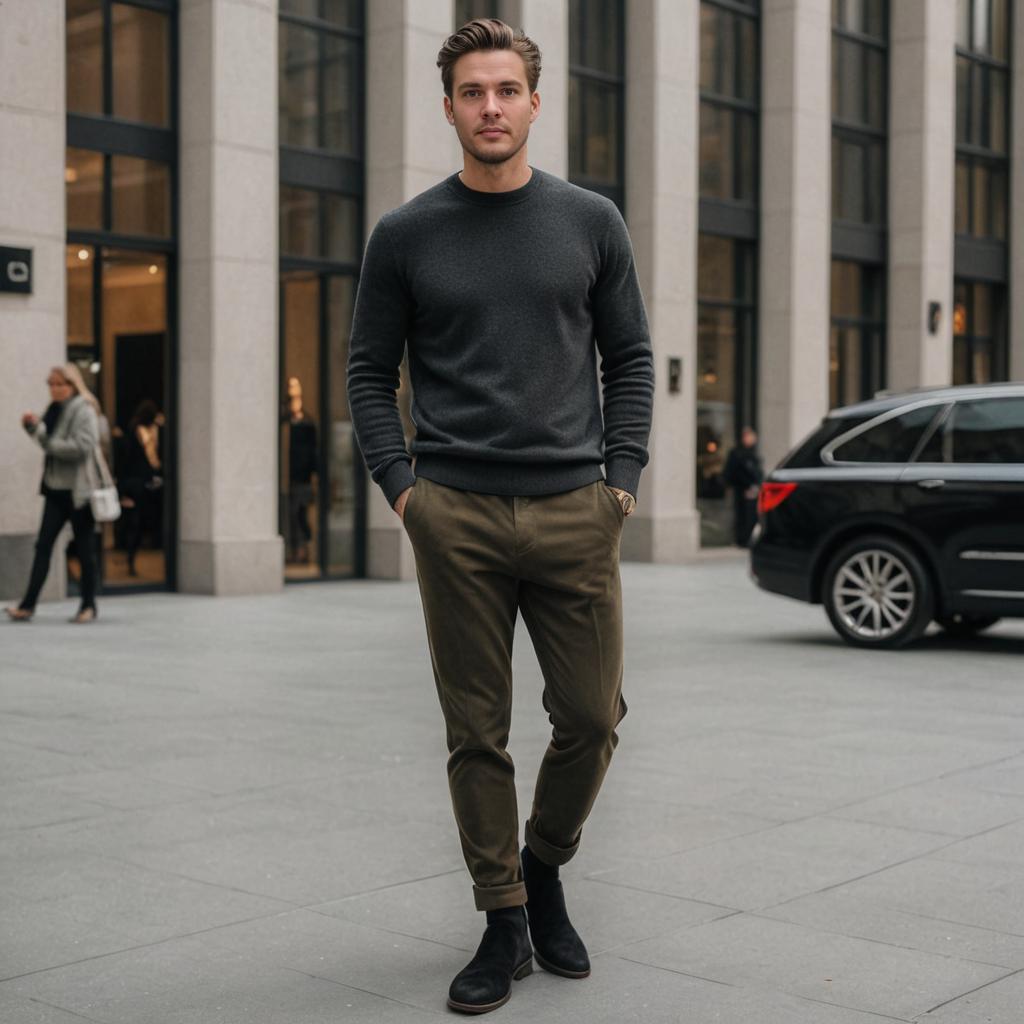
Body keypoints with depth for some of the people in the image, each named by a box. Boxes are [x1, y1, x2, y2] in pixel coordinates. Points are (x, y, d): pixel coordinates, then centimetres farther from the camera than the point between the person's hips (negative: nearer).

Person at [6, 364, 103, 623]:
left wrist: (49, 442, -16)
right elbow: (47, 441, 17)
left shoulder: (84, 411, -11)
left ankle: (88, 605, 16)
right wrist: (34, 426, -1)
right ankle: (28, 605, -2)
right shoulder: (56, 409, 13)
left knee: (84, 548, 4)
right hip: (56, 488, 7)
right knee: (43, 545, 1)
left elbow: (83, 446, -21)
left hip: (78, 490, -7)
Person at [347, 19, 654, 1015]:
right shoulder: (406, 235, 5)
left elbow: (630, 358, 12)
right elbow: (369, 371, 9)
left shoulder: (590, 223, 8)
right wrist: (399, 484, -2)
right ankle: (504, 921, 17)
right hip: (455, 519, -1)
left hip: (574, 512, 1)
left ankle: (544, 867, 29)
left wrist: (622, 475, 2)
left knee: (591, 718, 2)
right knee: (477, 733, 4)